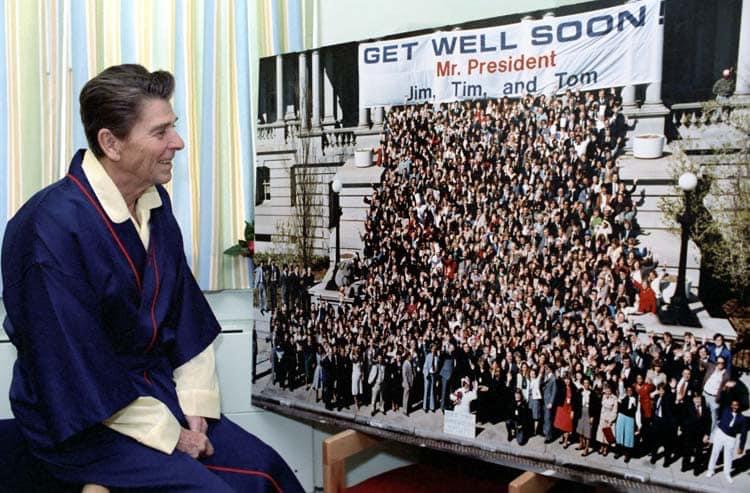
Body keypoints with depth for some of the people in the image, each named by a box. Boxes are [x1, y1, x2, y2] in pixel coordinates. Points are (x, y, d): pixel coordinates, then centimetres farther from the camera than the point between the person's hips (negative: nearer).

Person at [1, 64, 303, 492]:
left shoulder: (154, 201, 1)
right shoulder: (53, 228, -23)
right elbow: (75, 368, -21)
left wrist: (196, 404, -1)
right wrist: (165, 434, -15)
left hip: (160, 392, 7)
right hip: (85, 422, -6)